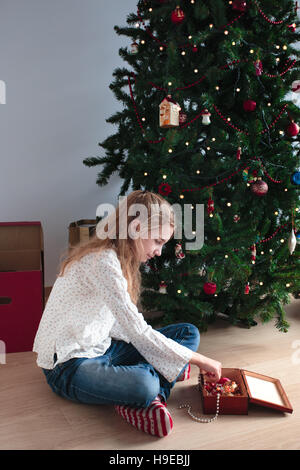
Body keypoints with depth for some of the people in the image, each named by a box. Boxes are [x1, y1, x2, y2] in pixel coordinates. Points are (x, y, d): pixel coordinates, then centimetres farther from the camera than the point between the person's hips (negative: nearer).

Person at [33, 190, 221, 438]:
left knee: (189, 332, 2)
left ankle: (152, 398, -16)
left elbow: (122, 324, 8)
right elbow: (137, 331, -27)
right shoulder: (102, 262, -23)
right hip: (69, 364, -10)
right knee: (144, 385, -40)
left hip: (102, 346, 10)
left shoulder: (119, 259, 8)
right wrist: (199, 359, -20)